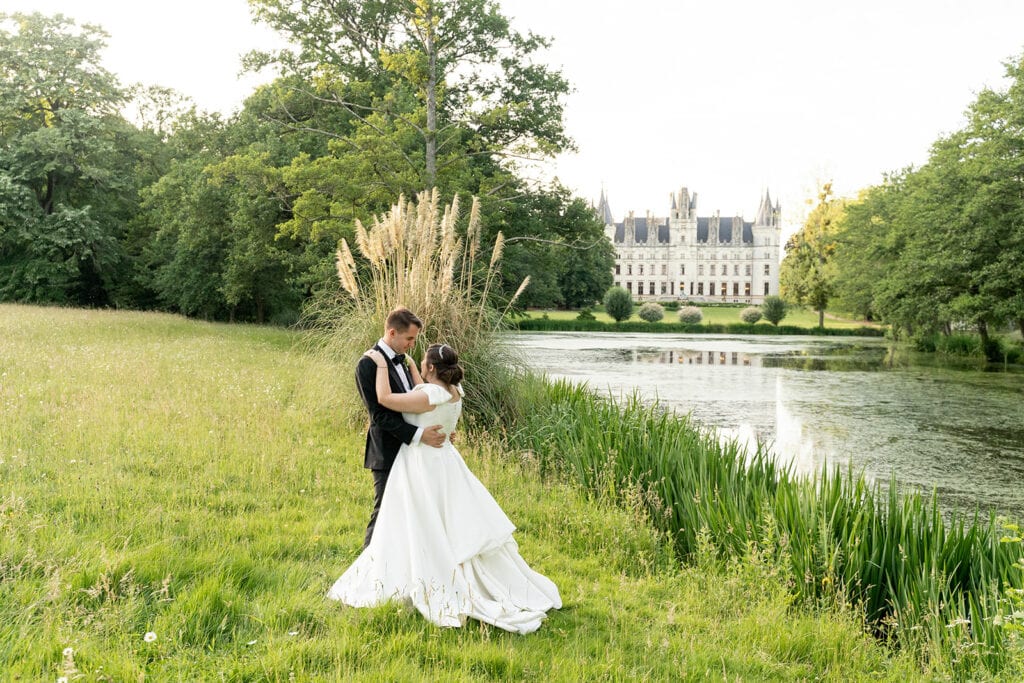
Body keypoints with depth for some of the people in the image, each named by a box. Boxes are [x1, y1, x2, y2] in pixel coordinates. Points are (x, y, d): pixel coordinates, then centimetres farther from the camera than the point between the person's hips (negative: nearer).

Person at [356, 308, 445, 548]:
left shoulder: (401, 360, 11)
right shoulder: (368, 364, -15)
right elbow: (380, 415, -20)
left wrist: (437, 427, 5)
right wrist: (419, 434, -26)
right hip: (388, 454, -8)